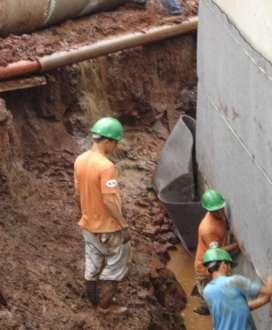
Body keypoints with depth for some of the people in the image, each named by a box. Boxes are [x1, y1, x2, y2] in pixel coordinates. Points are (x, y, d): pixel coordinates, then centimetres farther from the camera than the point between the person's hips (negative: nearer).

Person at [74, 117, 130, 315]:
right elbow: (110, 202, -27)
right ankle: (105, 304, 19)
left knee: (93, 263, 21)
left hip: (88, 224, 7)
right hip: (108, 227, -7)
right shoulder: (106, 167, -28)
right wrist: (124, 226, -17)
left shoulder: (80, 161, -3)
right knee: (116, 265, 11)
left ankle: (94, 299, 35)